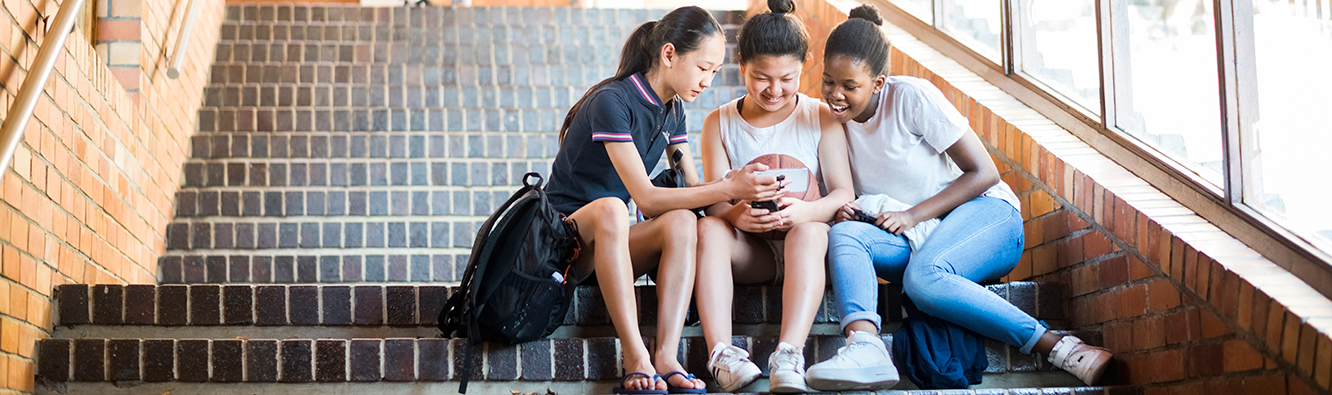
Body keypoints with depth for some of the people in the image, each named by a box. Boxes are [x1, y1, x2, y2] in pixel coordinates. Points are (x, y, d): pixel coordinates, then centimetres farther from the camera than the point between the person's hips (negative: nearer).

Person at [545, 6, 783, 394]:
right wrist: (728, 189, -28)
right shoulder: (612, 102, -19)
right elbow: (645, 198, -24)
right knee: (610, 207, -40)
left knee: (682, 222, -24)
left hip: (610, 245, 7)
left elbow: (693, 187, 5)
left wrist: (743, 188, -14)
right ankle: (636, 360, -42)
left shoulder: (671, 110, 9)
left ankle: (666, 357, -34)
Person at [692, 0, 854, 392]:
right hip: (745, 247, 1)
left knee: (810, 231, -35)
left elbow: (843, 193, -5)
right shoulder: (720, 123, 6)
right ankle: (721, 352, -46)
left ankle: (789, 356, -52)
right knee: (707, 228, -30)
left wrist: (805, 211, -29)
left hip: (800, 240, -1)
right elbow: (714, 201, -3)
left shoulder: (822, 118, 3)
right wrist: (736, 214, -30)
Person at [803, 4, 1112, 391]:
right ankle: (865, 345, -46)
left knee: (923, 276, -37)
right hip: (913, 241, 6)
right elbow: (840, 195, 17)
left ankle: (1058, 346, -35)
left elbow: (984, 173, -10)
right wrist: (841, 210, -9)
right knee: (843, 234, -24)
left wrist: (913, 215, -17)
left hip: (985, 213, -6)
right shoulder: (836, 121, 5)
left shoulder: (912, 97, -11)